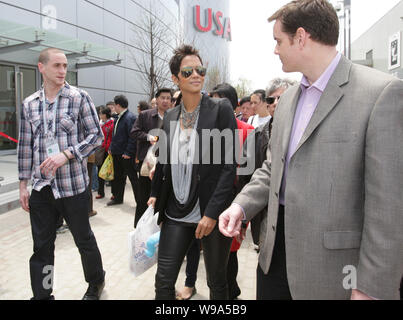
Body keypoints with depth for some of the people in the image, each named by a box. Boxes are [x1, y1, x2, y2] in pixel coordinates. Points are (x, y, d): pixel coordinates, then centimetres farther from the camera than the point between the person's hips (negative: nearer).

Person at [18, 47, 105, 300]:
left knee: (84, 239, 12)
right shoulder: (29, 104, 8)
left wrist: (66, 154, -18)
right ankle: (42, 295, 27)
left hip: (74, 185, -3)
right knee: (42, 247, 9)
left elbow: (96, 135, -5)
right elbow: (25, 146, 11)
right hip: (41, 188, 3)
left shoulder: (80, 98, -3)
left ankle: (96, 284, 36)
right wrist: (23, 184, 10)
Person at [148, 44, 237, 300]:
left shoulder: (221, 110, -7)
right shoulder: (170, 117, 7)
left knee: (217, 283, 13)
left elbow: (229, 166, -12)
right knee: (163, 281, 6)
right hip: (176, 213, 4)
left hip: (212, 214, -3)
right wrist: (155, 196, 5)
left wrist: (212, 213, -17)